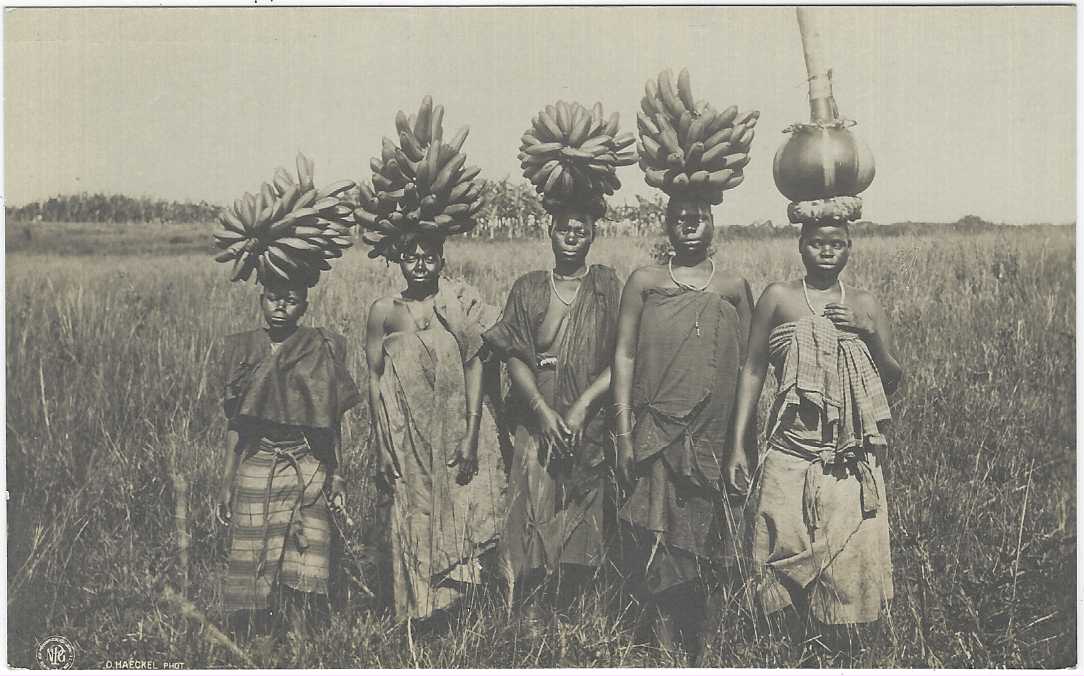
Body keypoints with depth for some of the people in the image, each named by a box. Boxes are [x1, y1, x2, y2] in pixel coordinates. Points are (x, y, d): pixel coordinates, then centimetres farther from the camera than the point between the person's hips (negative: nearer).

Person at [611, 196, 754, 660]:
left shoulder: (734, 288, 7)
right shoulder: (645, 281, 4)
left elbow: (748, 367, 8)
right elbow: (624, 356, 1)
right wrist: (623, 433, -5)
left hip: (714, 437, 1)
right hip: (657, 434, -1)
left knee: (705, 540, 7)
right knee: (660, 539, -1)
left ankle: (697, 642, 21)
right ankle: (665, 629, 12)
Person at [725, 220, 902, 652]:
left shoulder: (865, 304, 9)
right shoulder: (779, 297, 3)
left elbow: (892, 380, 10)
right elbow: (753, 369, 3)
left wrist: (870, 333, -8)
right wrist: (738, 444, -2)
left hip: (852, 454, 2)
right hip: (792, 450, -1)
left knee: (849, 557, 1)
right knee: (786, 552, -1)